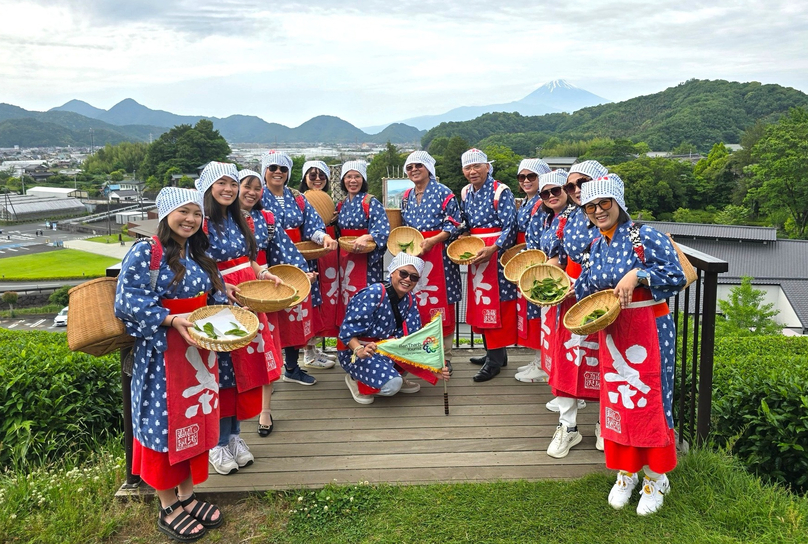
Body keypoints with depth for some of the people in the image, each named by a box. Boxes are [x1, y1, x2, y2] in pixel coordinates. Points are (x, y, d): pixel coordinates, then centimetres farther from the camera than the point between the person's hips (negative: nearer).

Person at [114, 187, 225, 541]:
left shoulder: (200, 256, 9)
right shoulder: (144, 253, -12)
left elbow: (216, 297, 12)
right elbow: (128, 302, -17)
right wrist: (172, 320, -26)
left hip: (200, 351, 7)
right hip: (162, 355, -6)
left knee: (197, 421, 14)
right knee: (165, 424, 5)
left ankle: (187, 496, 31)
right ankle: (168, 510, 21)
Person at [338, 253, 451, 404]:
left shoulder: (409, 300, -2)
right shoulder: (374, 293, -23)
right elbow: (348, 331, -25)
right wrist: (360, 351, -44)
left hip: (385, 347, 7)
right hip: (355, 351, -7)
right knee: (391, 385, -30)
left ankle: (394, 375, 8)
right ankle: (355, 379, 0)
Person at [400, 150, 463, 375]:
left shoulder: (443, 193, -3)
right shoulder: (407, 196, 16)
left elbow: (454, 224, -8)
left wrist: (430, 241, -18)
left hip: (438, 254, -5)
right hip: (413, 255, 6)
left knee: (439, 305, -3)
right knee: (416, 305, 6)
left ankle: (444, 358, 6)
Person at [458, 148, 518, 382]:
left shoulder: (501, 191, -10)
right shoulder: (466, 193, 12)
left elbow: (510, 227, -15)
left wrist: (492, 249, -26)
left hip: (497, 252, -7)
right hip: (475, 253, 8)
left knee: (496, 301, -7)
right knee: (479, 301, 11)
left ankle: (496, 358, -1)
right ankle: (491, 351, 22)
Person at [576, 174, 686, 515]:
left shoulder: (645, 237, -10)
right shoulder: (595, 248, 9)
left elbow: (677, 276, -15)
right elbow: (586, 290, 12)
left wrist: (637, 276, -24)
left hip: (648, 329, -6)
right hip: (611, 332, 6)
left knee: (650, 398, 1)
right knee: (615, 397, 10)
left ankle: (657, 477, 19)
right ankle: (626, 472, 27)